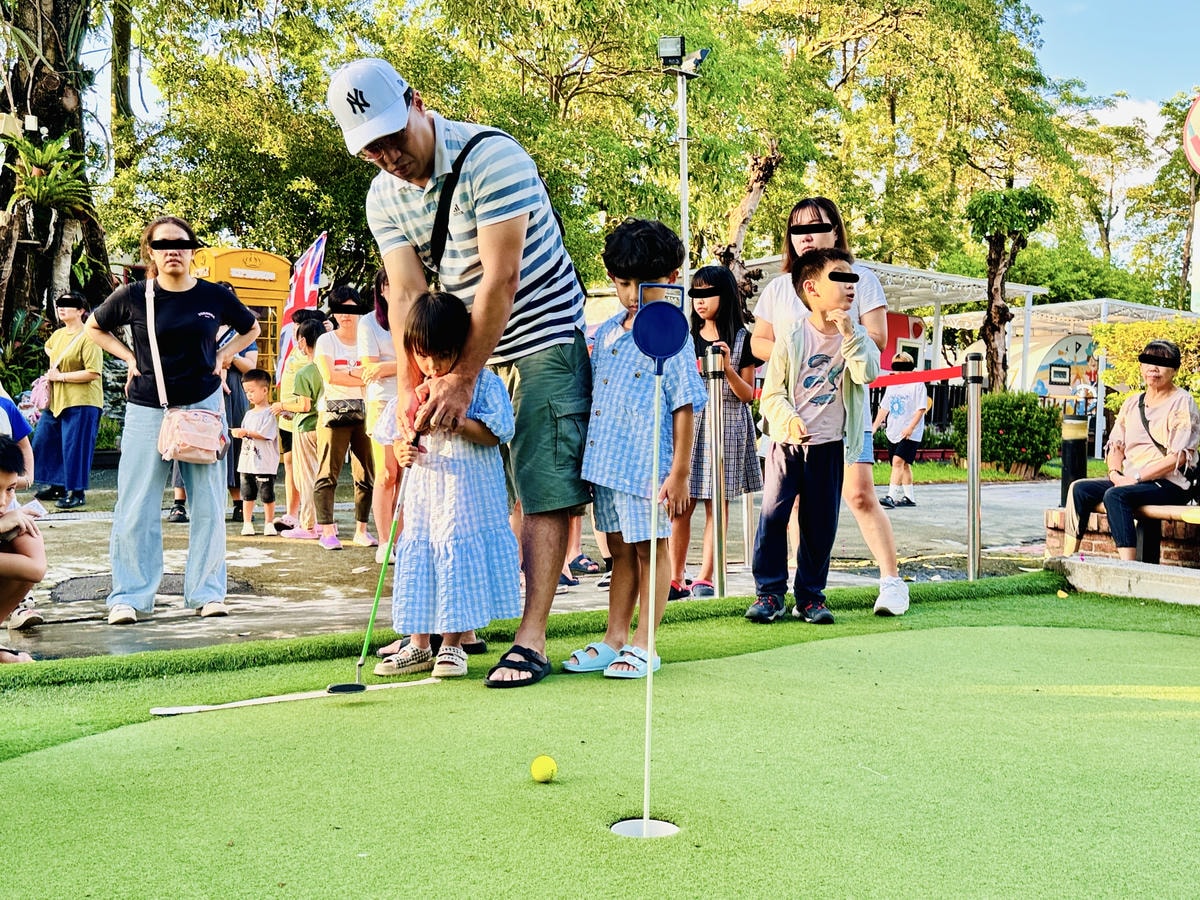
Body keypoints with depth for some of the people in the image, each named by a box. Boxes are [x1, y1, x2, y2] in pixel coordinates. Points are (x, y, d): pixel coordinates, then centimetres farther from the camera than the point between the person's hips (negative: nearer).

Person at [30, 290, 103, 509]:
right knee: (43, 441, 14)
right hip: (55, 400, 9)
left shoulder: (88, 337, -16)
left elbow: (93, 373, -23)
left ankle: (78, 492, 8)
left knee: (74, 447, -4)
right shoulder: (58, 334, 11)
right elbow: (48, 347, 36)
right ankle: (57, 485, 27)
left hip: (81, 402, -9)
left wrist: (60, 376, -17)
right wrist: (54, 365, 15)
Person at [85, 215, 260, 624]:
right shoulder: (133, 296, -4)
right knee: (136, 509, -2)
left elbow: (251, 329, 18)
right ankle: (129, 596, 7)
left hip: (202, 406, 1)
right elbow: (94, 328, 14)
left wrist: (222, 356, 3)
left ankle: (206, 592, 13)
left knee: (208, 506, 3)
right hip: (147, 410, -1)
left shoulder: (215, 296, -1)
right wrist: (129, 358, 1)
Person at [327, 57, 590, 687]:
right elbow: (407, 294, -6)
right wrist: (409, 392, -19)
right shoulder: (385, 197, 0)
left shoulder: (491, 158, -21)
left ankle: (531, 640, -9)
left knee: (543, 493, -10)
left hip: (544, 340, -6)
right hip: (471, 349, 6)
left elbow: (500, 280, -24)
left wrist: (461, 382, -23)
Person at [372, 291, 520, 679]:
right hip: (423, 493, 4)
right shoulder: (412, 389, 7)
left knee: (460, 565, -2)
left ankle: (452, 646, 13)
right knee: (418, 560, 7)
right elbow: (396, 435, 13)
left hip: (468, 497, -4)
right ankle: (418, 646, 20)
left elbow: (495, 433, -11)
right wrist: (401, 451, -9)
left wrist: (457, 422, -23)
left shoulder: (483, 383, -6)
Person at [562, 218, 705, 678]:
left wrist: (679, 472, -13)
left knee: (650, 548, 4)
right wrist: (589, 458, 16)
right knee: (620, 549, 15)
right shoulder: (606, 332, 11)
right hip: (607, 460, 7)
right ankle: (614, 638, 23)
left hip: (648, 464, -6)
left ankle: (642, 645, 12)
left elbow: (684, 407, -10)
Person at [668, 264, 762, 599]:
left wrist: (727, 369, -16)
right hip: (688, 421, 3)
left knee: (716, 504, -1)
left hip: (726, 425, -3)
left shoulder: (741, 339, 3)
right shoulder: (686, 336, 13)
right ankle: (676, 579, 3)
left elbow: (748, 395, 0)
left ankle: (705, 579, 3)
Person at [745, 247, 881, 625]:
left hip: (828, 446, 2)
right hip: (787, 443, -2)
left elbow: (868, 373, -16)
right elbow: (772, 393, -3)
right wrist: (788, 420, -20)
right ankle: (769, 592, 7)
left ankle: (810, 596, 18)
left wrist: (848, 333, -21)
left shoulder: (856, 336, 3)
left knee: (820, 525, 6)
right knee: (772, 516, -4)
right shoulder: (792, 339, -5)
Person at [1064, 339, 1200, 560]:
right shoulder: (1132, 403, 18)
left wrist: (1136, 478, -17)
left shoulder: (1181, 402, -2)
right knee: (1079, 488, -14)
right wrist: (1115, 473, -7)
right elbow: (1116, 444, 15)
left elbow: (1178, 456, -12)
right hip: (1128, 481, 7)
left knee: (1116, 495, -33)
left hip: (1168, 485, -7)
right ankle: (1067, 559, -14)